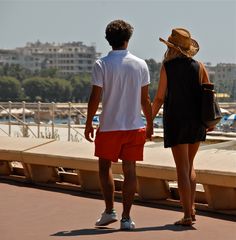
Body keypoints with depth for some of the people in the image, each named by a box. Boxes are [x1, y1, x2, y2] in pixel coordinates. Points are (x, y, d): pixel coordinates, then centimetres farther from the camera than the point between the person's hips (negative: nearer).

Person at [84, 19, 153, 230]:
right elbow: (145, 99, 3)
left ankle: (110, 210, 6)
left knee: (105, 167, 14)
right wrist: (150, 125, 14)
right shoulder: (140, 65, 1)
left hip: (109, 126, -2)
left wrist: (88, 124, 3)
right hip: (135, 126, 2)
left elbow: (95, 98, -7)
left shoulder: (102, 65, -7)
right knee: (129, 170, 5)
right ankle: (126, 217, 4)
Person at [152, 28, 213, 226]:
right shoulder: (199, 66, 1)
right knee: (189, 165, 20)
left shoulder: (167, 67, -7)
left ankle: (187, 216, -4)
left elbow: (159, 98, -8)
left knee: (182, 169, -1)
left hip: (176, 120, -3)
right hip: (197, 120, 3)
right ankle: (191, 208, 14)